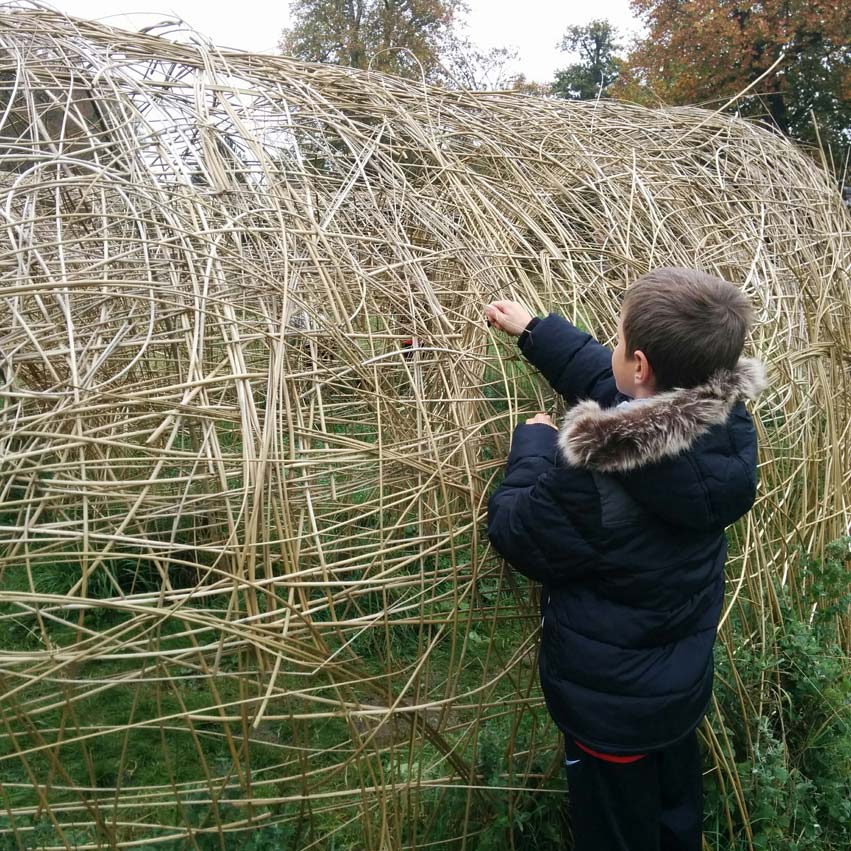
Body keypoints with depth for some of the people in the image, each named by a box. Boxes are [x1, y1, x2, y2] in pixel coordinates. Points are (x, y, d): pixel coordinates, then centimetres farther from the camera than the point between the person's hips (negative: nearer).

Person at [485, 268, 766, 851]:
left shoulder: (593, 475, -40)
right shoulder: (728, 427, -17)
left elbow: (514, 534, -20)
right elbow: (605, 381, -1)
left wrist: (534, 443, -8)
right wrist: (534, 331, 10)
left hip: (611, 701, -6)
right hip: (687, 682, 6)